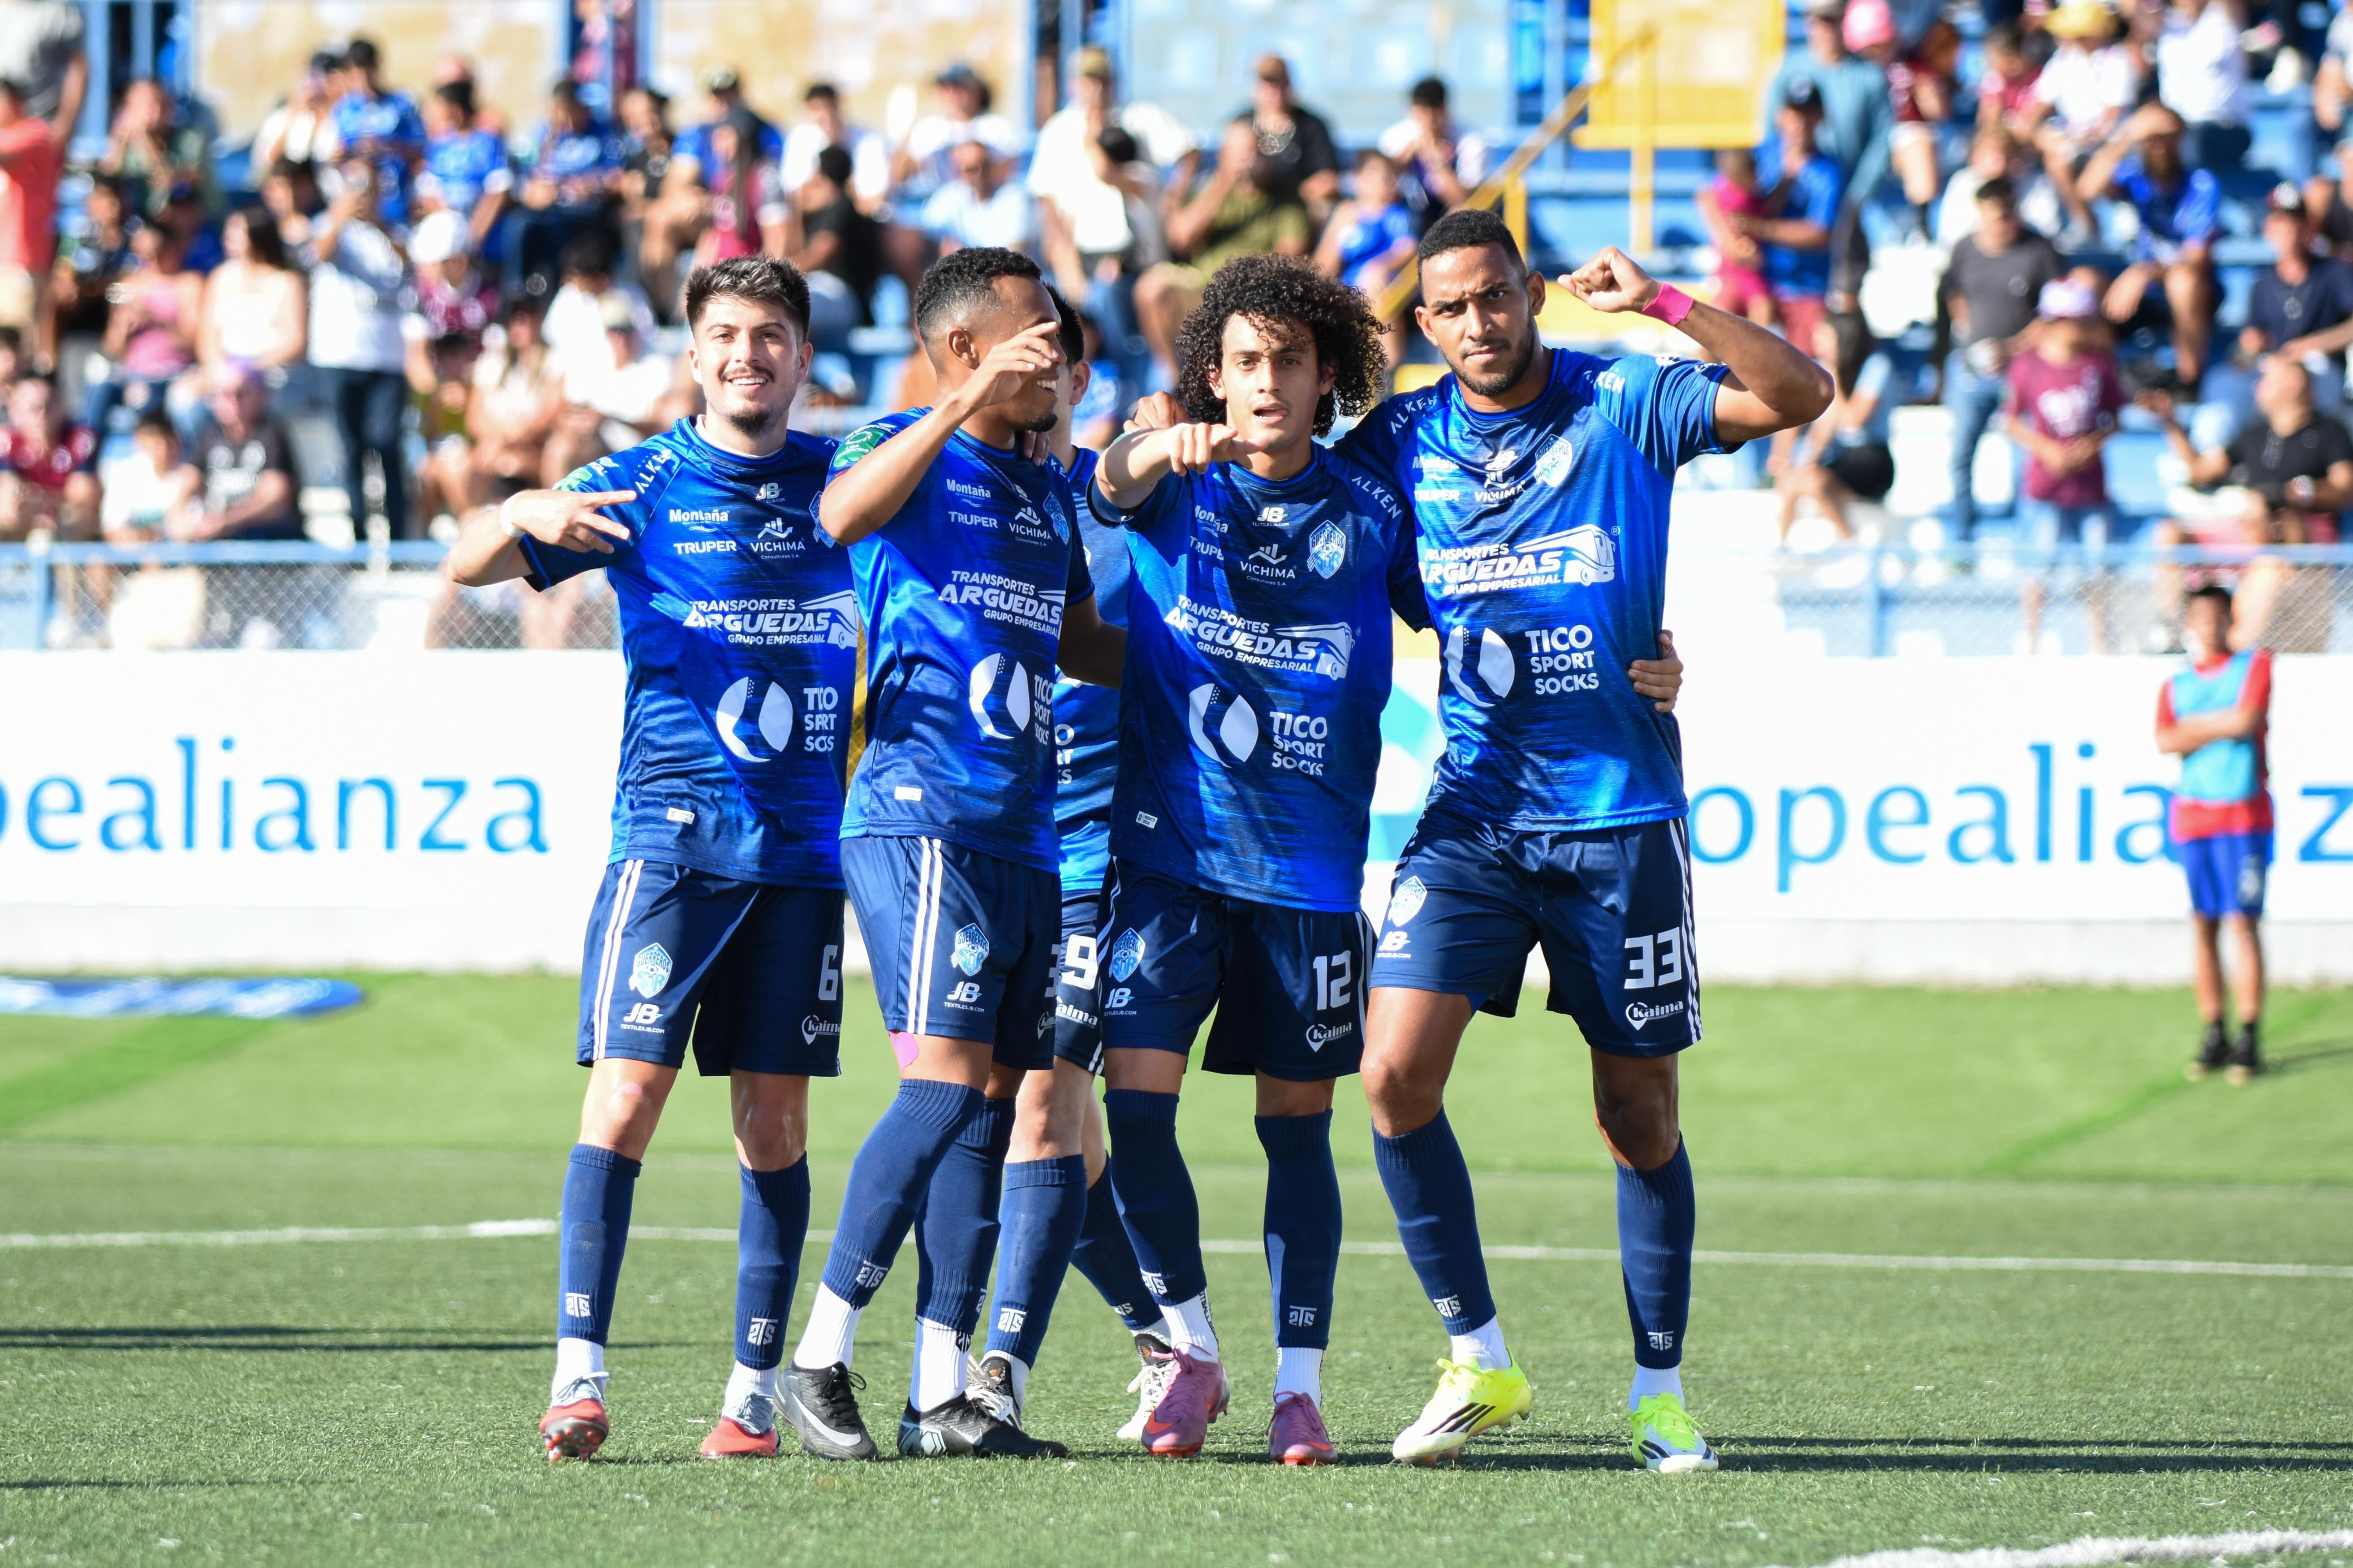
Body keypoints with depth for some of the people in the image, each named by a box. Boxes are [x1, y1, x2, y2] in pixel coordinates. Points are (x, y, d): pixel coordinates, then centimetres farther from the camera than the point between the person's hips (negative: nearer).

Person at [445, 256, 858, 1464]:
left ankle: (756, 1388, 8)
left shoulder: (838, 479, 9)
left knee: (775, 1117, 3)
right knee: (626, 1091, -11)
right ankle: (578, 1375, -12)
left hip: (804, 838, 3)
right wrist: (524, 519, -27)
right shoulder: (638, 485, 2)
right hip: (670, 832, -3)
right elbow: (465, 564, -4)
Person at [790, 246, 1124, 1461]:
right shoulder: (903, 451, -3)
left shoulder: (1046, 492, 21)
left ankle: (940, 1394, 6)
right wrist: (969, 404, -34)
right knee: (950, 1081, -17)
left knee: (991, 1101, 5)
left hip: (1022, 834, 8)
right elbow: (840, 515, -27)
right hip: (920, 815, -8)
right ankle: (821, 1352, -11)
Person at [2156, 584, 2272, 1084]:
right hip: (2191, 814, 3)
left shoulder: (2255, 665, 5)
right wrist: (2223, 729, -9)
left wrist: (2195, 726, -1)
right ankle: (2213, 1036, 8)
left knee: (2243, 922, -8)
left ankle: (2249, 1038, -6)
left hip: (2244, 813, -3)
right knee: (2203, 925, 2)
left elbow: (2247, 718, -12)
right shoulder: (2175, 686, 13)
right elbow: (2166, 742, -4)